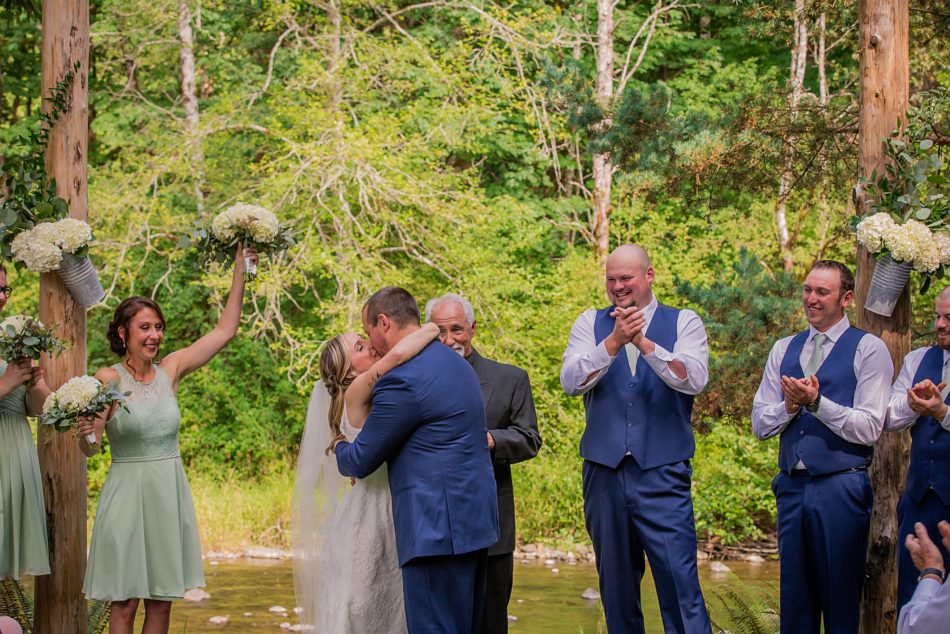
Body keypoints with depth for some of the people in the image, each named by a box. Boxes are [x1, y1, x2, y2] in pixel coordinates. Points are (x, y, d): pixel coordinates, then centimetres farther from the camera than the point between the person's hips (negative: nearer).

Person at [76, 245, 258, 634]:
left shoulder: (170, 370, 5)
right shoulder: (108, 379, -7)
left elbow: (225, 331, 6)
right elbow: (90, 449, -12)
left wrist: (239, 271, 2)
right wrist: (86, 433, -35)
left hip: (170, 494, 4)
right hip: (128, 495, -4)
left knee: (161, 601, 8)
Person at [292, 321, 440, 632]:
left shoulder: (382, 397, 11)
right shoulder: (356, 394, -14)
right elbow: (396, 355, -27)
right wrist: (434, 328, -15)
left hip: (391, 517, 8)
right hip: (366, 518, -8)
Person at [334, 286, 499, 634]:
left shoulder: (402, 380, -15)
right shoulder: (454, 362, 15)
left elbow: (360, 462, -6)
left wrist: (340, 449, 16)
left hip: (437, 527, -10)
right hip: (473, 518, 10)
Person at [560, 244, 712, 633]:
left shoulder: (684, 323, 4)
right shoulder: (590, 324, 9)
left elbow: (694, 380, -12)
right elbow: (571, 382, -6)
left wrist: (643, 342, -23)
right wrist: (614, 342, -20)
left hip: (663, 474, -3)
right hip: (605, 471, 3)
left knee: (680, 579, -12)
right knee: (615, 583, 10)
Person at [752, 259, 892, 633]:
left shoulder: (868, 350, -3)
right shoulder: (784, 350, 13)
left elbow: (869, 428, -12)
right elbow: (760, 424, 10)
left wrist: (816, 402, -20)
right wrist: (789, 406, -9)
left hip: (841, 487, -5)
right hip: (792, 486, 5)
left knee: (841, 599, 1)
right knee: (795, 597, 10)